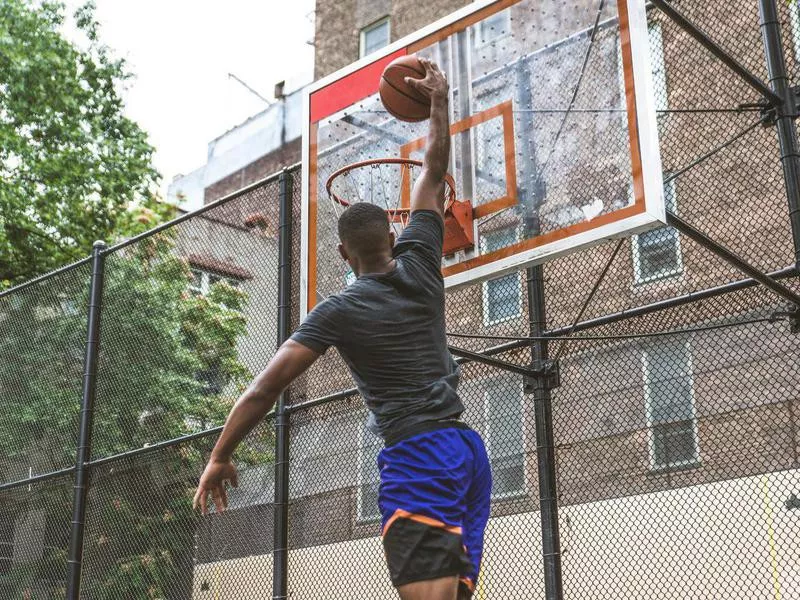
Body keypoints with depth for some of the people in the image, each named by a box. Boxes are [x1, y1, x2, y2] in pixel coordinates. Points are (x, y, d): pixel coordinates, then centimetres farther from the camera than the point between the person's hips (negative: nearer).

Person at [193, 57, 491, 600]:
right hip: (469, 448, 7)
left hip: (417, 453, -6)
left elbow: (267, 386, -3)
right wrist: (439, 101, 32)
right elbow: (434, 177, 23)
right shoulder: (421, 267, 12)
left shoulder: (340, 312, 1)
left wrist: (220, 458, 6)